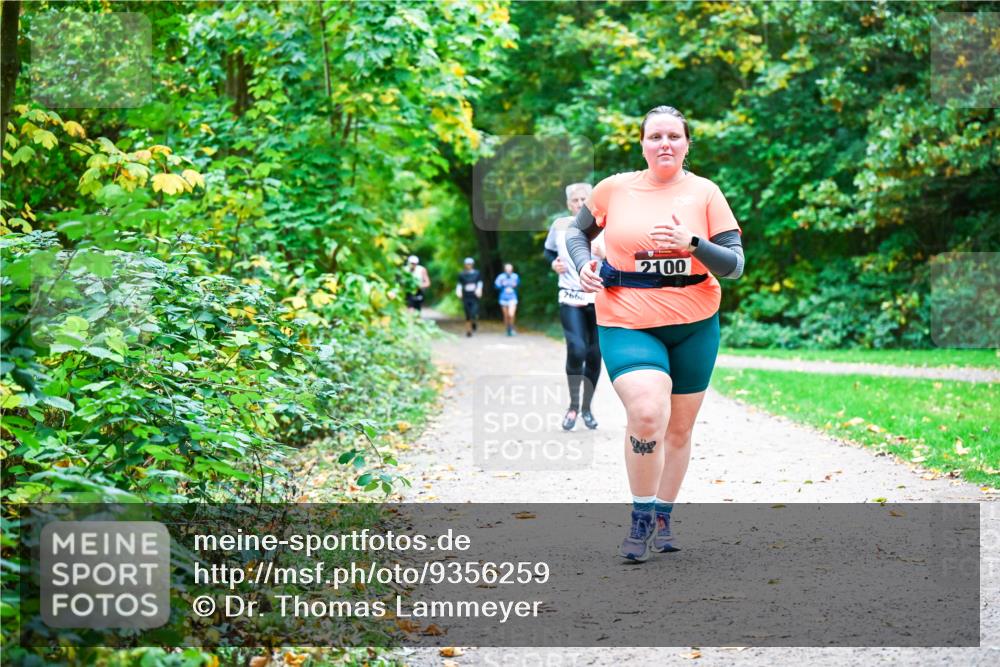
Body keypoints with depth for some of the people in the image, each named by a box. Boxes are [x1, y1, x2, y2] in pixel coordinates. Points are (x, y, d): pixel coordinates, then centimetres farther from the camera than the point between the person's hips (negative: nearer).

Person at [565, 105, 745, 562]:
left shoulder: (705, 193, 0)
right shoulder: (614, 189, 1)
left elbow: (734, 265, -3)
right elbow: (577, 232, 18)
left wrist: (692, 243, -20)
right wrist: (583, 265, -2)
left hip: (694, 326, 2)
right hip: (627, 323, -2)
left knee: (679, 427, 11)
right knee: (647, 414, -24)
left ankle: (663, 518, 30)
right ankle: (641, 516, -5)